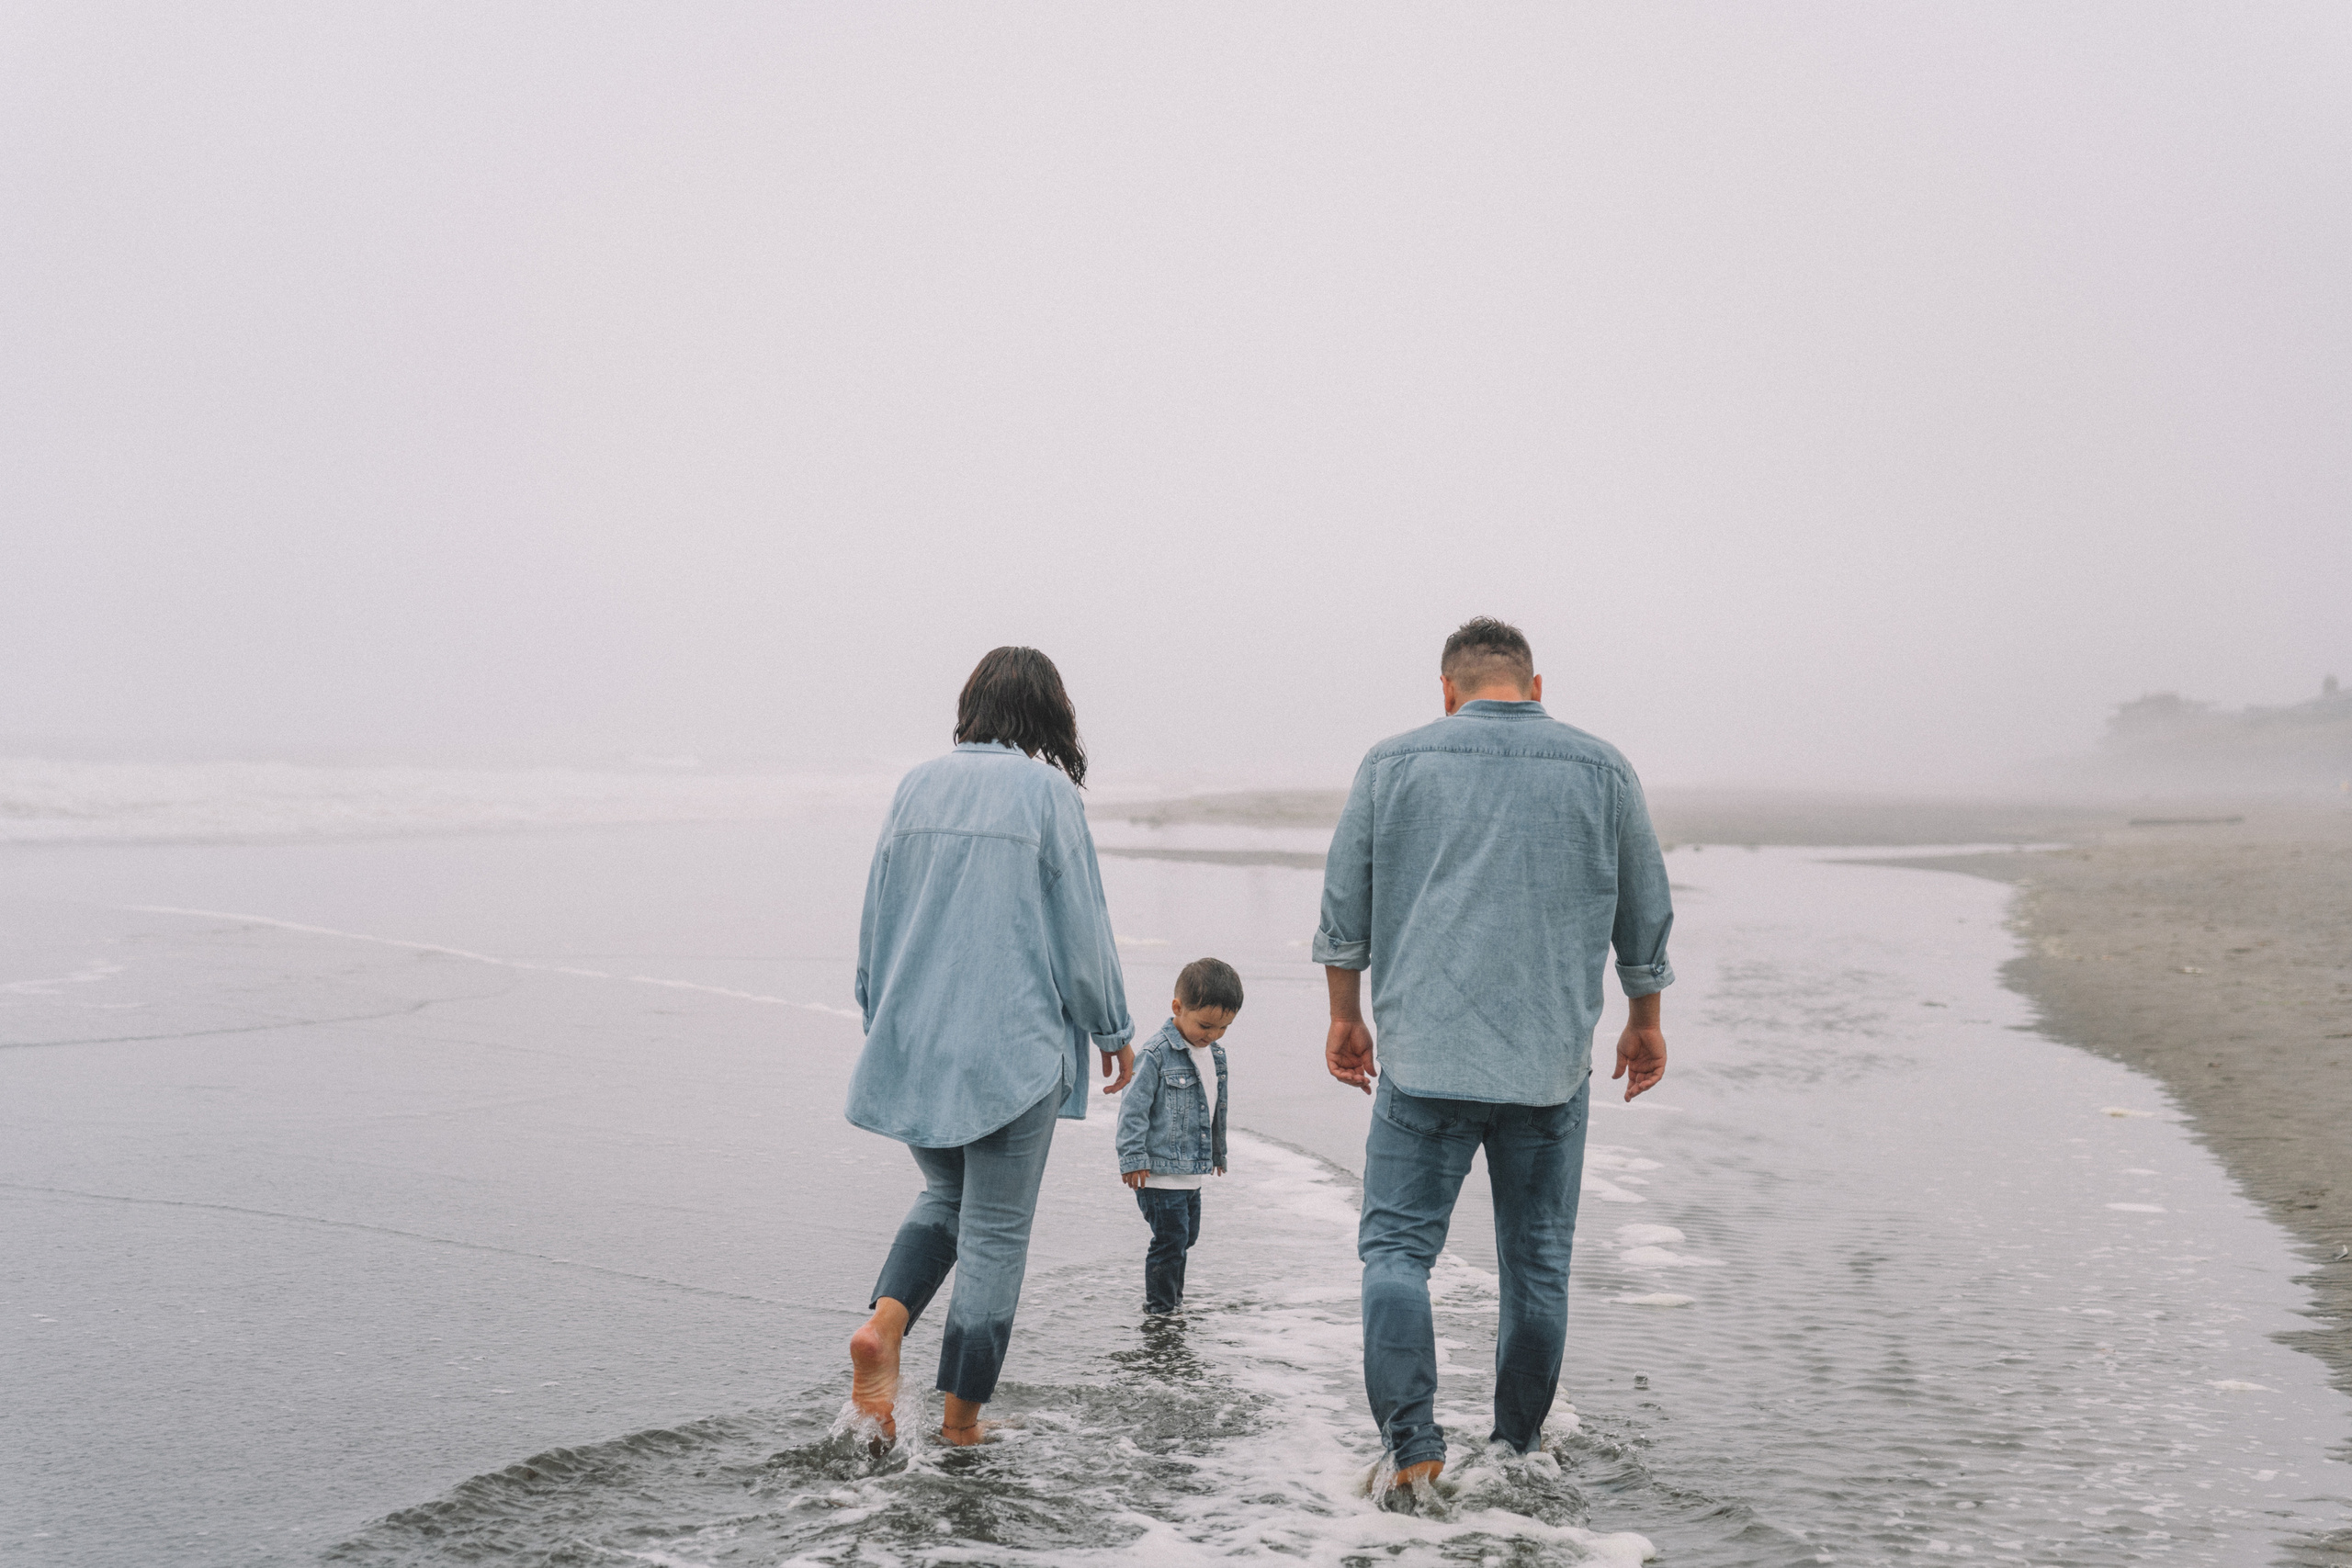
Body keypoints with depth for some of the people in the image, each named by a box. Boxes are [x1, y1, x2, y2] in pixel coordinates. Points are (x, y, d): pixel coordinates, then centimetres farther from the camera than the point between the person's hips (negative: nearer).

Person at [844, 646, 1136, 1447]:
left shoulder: (917, 786, 6)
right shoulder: (1047, 793, -7)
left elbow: (876, 920, 11)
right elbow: (1082, 928, -5)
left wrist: (880, 1022, 22)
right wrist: (1113, 1030, 7)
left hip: (912, 1042, 5)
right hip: (1011, 1049, -4)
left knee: (947, 1195, 23)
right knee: (995, 1229, 6)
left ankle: (883, 1322, -2)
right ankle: (961, 1418, 9)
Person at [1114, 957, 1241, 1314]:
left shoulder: (1216, 1054, 7)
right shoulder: (1157, 1054, -18)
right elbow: (1133, 1108, -16)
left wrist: (1217, 1153, 27)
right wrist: (1133, 1159, -18)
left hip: (1192, 1171, 8)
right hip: (1160, 1172, -8)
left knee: (1186, 1237, 18)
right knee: (1170, 1239, -5)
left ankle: (1174, 1300, 32)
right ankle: (1160, 1306, 8)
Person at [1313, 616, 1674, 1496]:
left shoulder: (1392, 764, 4)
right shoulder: (1601, 770, 5)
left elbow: (1344, 907, 7)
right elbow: (1646, 918, 12)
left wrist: (1345, 1017, 18)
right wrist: (1645, 1023, 26)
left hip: (1425, 1059, -1)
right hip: (1552, 1063, 1)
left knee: (1397, 1246, 4)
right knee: (1537, 1260, 12)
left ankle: (1412, 1444, -9)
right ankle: (1519, 1449, 21)